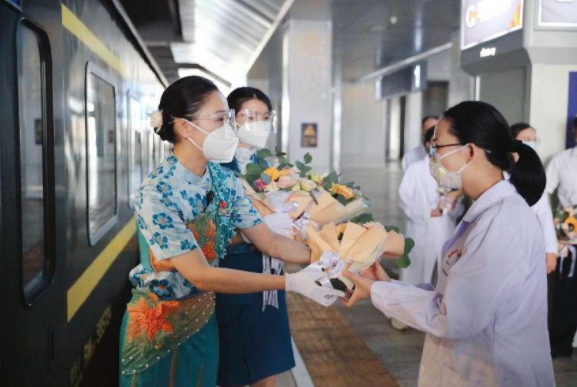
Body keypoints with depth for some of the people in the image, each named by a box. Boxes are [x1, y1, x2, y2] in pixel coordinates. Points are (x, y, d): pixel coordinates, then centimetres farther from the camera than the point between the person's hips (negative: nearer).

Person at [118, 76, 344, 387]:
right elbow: (200, 275, -29)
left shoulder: (224, 180, -6)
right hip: (159, 327, -5)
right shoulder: (157, 194, -26)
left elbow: (269, 242, -4)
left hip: (204, 318, 6)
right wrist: (292, 283, -31)